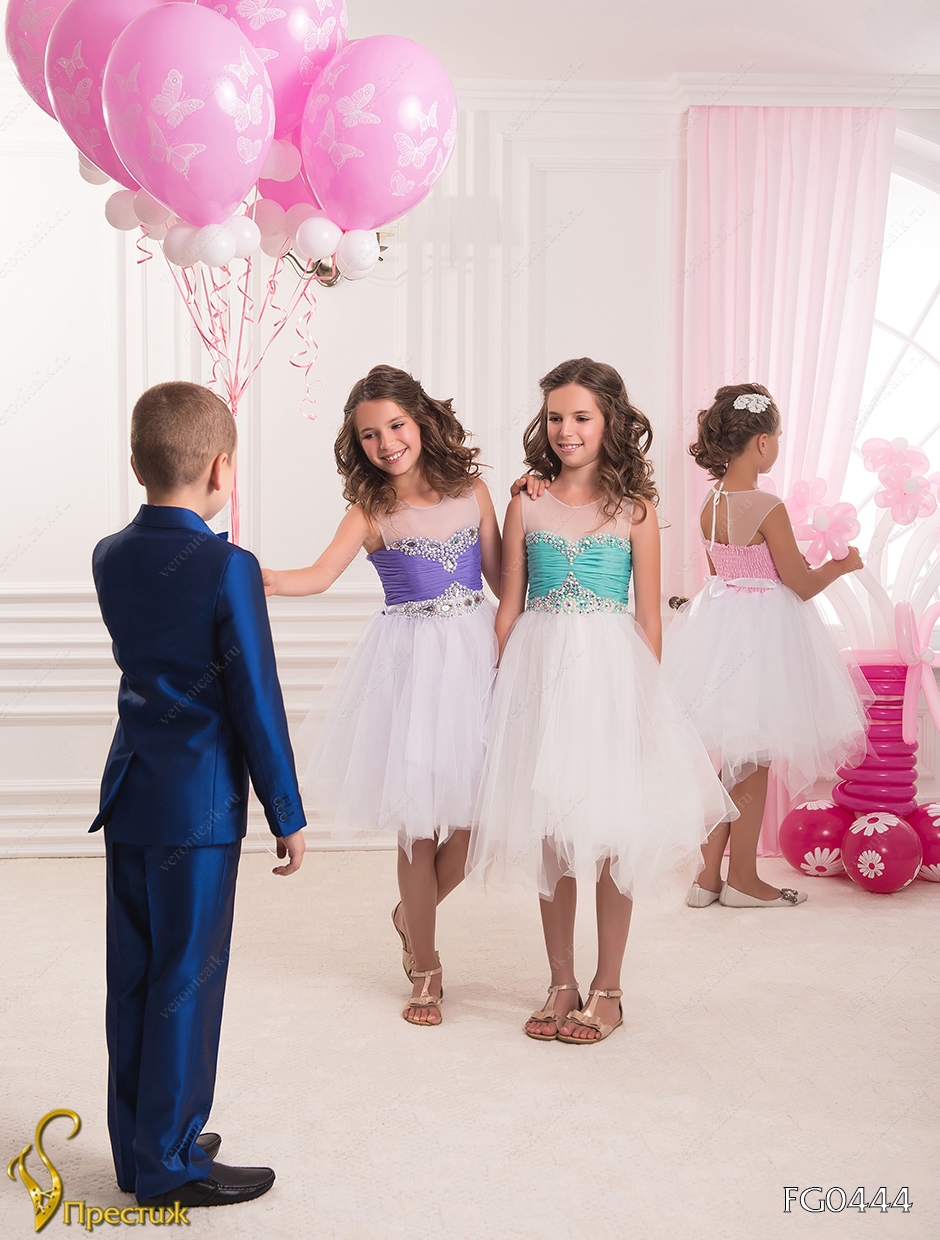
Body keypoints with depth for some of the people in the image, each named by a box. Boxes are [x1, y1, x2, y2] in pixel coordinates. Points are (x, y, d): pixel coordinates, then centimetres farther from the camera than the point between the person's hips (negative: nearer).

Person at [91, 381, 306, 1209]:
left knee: (134, 977, 14)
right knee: (187, 982, 3)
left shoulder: (111, 558, 4)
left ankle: (138, 1145, 27)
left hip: (128, 796, 7)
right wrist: (288, 815, -6)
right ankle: (169, 1163, 12)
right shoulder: (230, 570, -17)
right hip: (200, 803, -7)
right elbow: (257, 703, -14)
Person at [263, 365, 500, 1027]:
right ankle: (425, 969, 19)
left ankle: (411, 914, 32)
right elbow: (317, 577, -16)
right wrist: (249, 576, -30)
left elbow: (502, 576, 10)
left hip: (476, 651, 2)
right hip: (410, 660, -2)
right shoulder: (372, 511, -2)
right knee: (419, 819, 2)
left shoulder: (471, 490, 5)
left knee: (470, 817, 1)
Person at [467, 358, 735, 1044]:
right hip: (540, 671, 2)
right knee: (549, 835, 8)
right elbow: (510, 608, 7)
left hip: (611, 671, -2)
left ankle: (607, 989, 15)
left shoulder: (633, 509, 0)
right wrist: (500, 687, 4)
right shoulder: (527, 504, 4)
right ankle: (562, 984, 21)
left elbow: (650, 616, 2)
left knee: (612, 830, 2)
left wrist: (644, 691, -1)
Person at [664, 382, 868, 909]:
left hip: (718, 624, 7)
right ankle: (742, 879, 15)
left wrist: (799, 563, 22)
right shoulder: (769, 508, -19)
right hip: (763, 633, -7)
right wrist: (841, 566, 5)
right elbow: (802, 585, -14)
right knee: (753, 764, 4)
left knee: (723, 761, 15)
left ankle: (709, 875, 20)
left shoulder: (710, 506, 3)